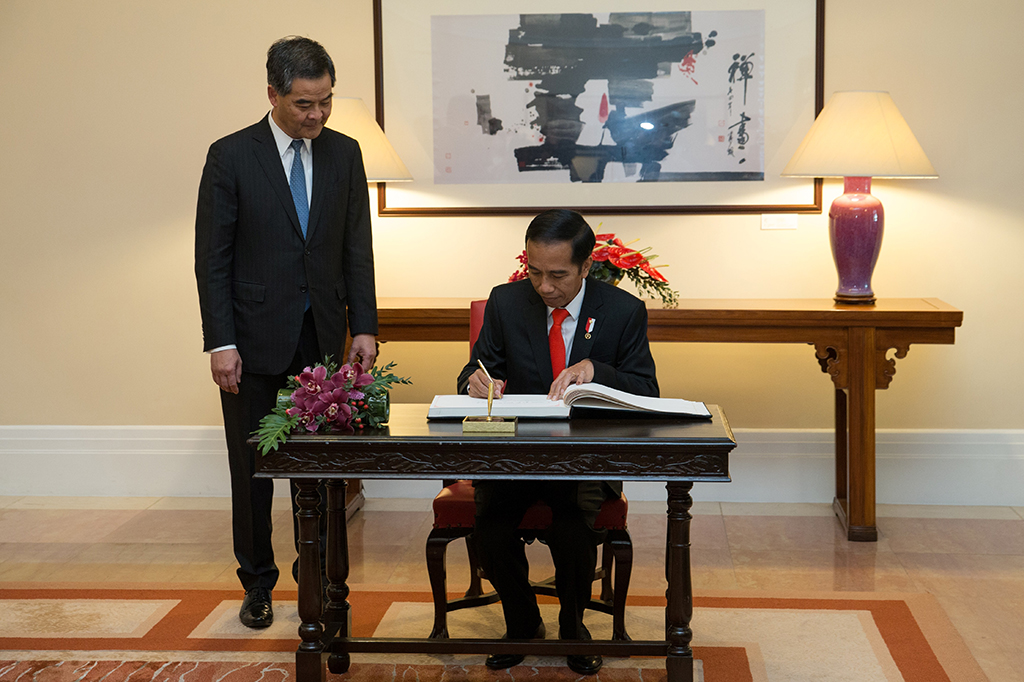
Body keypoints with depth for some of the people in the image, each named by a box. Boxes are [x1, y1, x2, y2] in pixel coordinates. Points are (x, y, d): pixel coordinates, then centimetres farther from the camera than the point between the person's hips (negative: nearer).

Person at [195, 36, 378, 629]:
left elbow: (358, 249, 8)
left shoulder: (344, 153, 6)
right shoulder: (231, 156, -5)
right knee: (253, 469, 7)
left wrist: (364, 327, -1)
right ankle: (258, 583, 23)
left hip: (322, 338, 2)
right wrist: (221, 342, -11)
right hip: (256, 341, -2)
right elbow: (212, 258, -5)